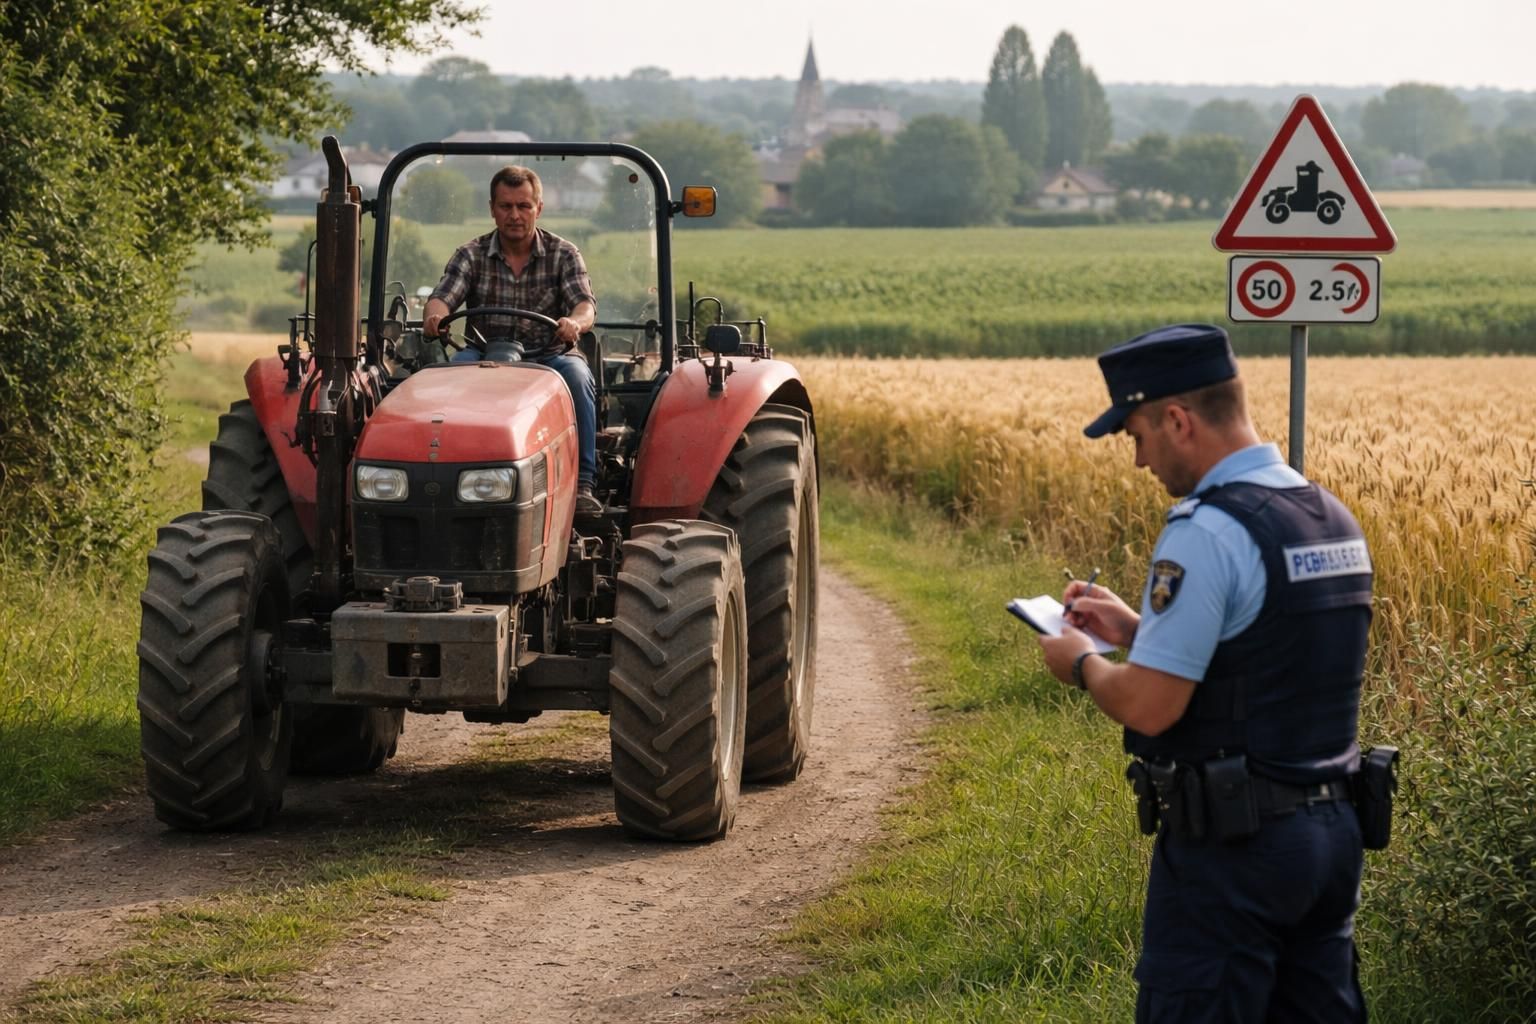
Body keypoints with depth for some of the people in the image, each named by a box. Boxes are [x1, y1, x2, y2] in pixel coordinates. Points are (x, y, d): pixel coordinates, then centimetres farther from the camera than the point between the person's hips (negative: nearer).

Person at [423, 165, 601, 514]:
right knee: (458, 366, -33)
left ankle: (581, 484, -34)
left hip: (548, 357, 0)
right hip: (487, 354, 0)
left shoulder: (563, 255, 5)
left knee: (576, 376, -34)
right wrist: (435, 314, -34)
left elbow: (585, 305, -10)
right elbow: (443, 297, -8)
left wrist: (575, 322, -36)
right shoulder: (471, 255, 7)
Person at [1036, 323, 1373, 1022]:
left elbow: (1148, 706, -20)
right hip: (1331, 832, 8)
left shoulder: (1206, 534, -18)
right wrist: (1137, 629, 19)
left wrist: (1083, 664, 0)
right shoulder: (1332, 520, 10)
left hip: (1229, 842, -8)